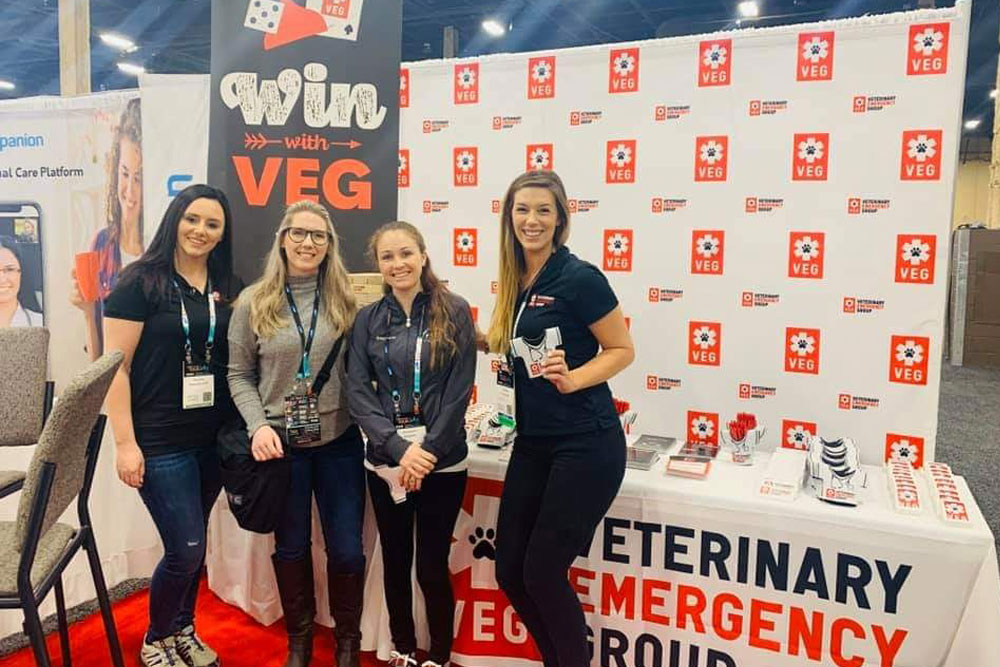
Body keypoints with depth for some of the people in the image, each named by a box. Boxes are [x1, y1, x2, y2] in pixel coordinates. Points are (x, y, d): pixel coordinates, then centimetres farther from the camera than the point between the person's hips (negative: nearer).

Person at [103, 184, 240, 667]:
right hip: (160, 441, -4)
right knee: (186, 549, -2)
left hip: (215, 438, 5)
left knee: (192, 543, 15)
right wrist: (125, 442, -13)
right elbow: (116, 365, -9)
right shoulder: (140, 281, -7)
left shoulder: (228, 287, 7)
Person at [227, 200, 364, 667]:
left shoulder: (345, 302, 1)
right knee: (291, 546, 14)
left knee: (347, 548, 5)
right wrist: (258, 424, -12)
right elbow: (238, 375, 2)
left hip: (339, 442, 1)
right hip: (280, 444, 0)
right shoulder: (254, 303, -1)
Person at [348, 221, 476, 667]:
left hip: (443, 462, -2)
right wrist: (399, 447, -15)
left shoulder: (454, 312, -2)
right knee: (395, 562, 14)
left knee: (432, 567, 5)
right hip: (384, 461, 2)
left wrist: (428, 451, -13)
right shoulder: (368, 319, 4)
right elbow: (358, 391, -3)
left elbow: (460, 390, -6)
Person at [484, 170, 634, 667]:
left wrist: (570, 379, -22)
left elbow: (621, 350, -8)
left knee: (542, 572, -1)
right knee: (510, 571, 11)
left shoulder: (579, 277, -13)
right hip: (533, 444, 8)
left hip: (585, 445, -7)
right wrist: (483, 341, 7)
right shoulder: (516, 282, 8)